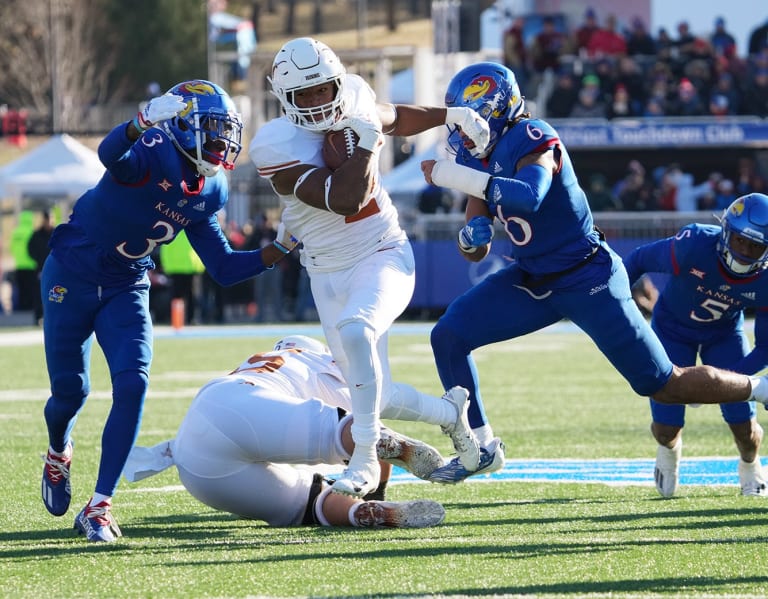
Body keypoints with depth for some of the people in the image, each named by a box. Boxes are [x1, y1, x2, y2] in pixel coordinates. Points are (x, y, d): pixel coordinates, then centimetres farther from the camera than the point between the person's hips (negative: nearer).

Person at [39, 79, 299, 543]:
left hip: (126, 289, 5)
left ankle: (99, 507, -9)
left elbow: (224, 268, 6)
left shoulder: (209, 193, -2)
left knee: (133, 385, -14)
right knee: (71, 391, 4)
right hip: (72, 276, -5)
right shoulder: (157, 153, -24)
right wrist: (143, 123, -68)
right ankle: (59, 452, 42)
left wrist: (280, 249, -5)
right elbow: (111, 156, -48)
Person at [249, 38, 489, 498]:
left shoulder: (354, 96, -5)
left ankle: (366, 459, -23)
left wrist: (451, 114, 13)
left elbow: (394, 118, 21)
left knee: (356, 331, -32)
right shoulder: (277, 145, -21)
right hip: (329, 275, 0)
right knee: (374, 394, 7)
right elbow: (346, 199, -28)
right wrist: (364, 142, -23)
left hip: (383, 257, 0)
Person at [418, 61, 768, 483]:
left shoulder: (530, 140, -20)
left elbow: (529, 198, -42)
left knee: (665, 386, -4)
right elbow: (475, 251, 8)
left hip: (587, 281, -8)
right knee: (449, 336, -4)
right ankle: (481, 445, 8)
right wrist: (471, 237, -17)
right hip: (532, 281, 8)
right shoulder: (481, 159, 4)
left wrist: (452, 176, -41)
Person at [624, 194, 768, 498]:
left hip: (724, 335, 2)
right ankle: (669, 451, 33)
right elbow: (640, 259, -19)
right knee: (667, 427, -7)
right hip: (673, 329, -2)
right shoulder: (694, 247, -37)